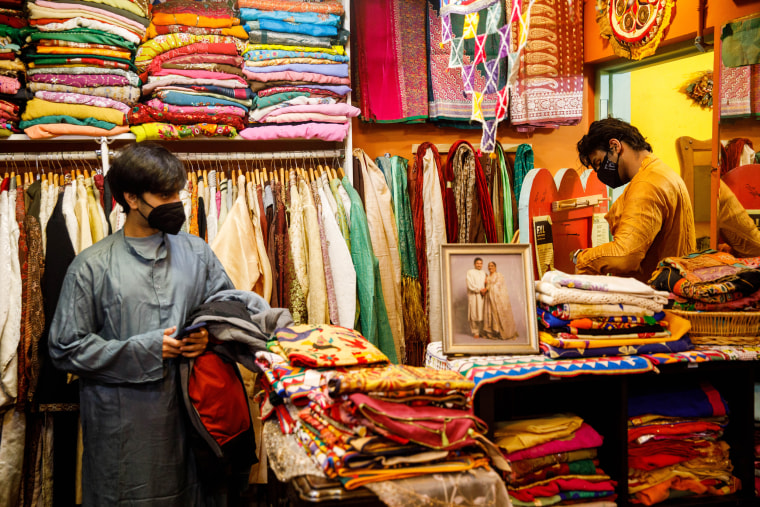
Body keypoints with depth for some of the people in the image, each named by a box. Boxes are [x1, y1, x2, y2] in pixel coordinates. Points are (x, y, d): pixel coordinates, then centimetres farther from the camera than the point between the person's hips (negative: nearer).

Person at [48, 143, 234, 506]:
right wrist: (146, 350, -13)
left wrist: (210, 335, -8)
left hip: (188, 411, 3)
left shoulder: (196, 253, 7)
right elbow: (66, 348, -6)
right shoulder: (92, 266, -3)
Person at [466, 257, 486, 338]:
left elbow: (485, 283, 19)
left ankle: (482, 331, 5)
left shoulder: (483, 273, 18)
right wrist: (480, 290, -12)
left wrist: (485, 290, -3)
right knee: (474, 314, -6)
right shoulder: (470, 272, -1)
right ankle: (475, 332, -1)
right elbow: (470, 285, -10)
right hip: (473, 296, -5)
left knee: (482, 314, 0)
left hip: (482, 296, 5)